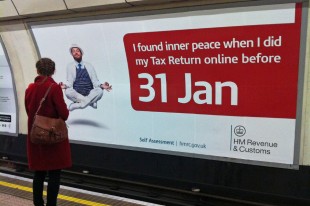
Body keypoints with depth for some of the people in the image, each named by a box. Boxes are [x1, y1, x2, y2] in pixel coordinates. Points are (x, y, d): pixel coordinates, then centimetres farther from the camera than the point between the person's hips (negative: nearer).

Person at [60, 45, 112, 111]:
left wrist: (101, 85, -17)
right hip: (76, 95, -1)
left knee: (100, 91, -29)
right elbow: (69, 82, -1)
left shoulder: (89, 66, 11)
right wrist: (65, 86, -25)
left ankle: (78, 105, -23)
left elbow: (95, 80, 5)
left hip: (89, 94, 1)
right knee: (68, 91, -33)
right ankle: (91, 101, -18)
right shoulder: (70, 66, 8)